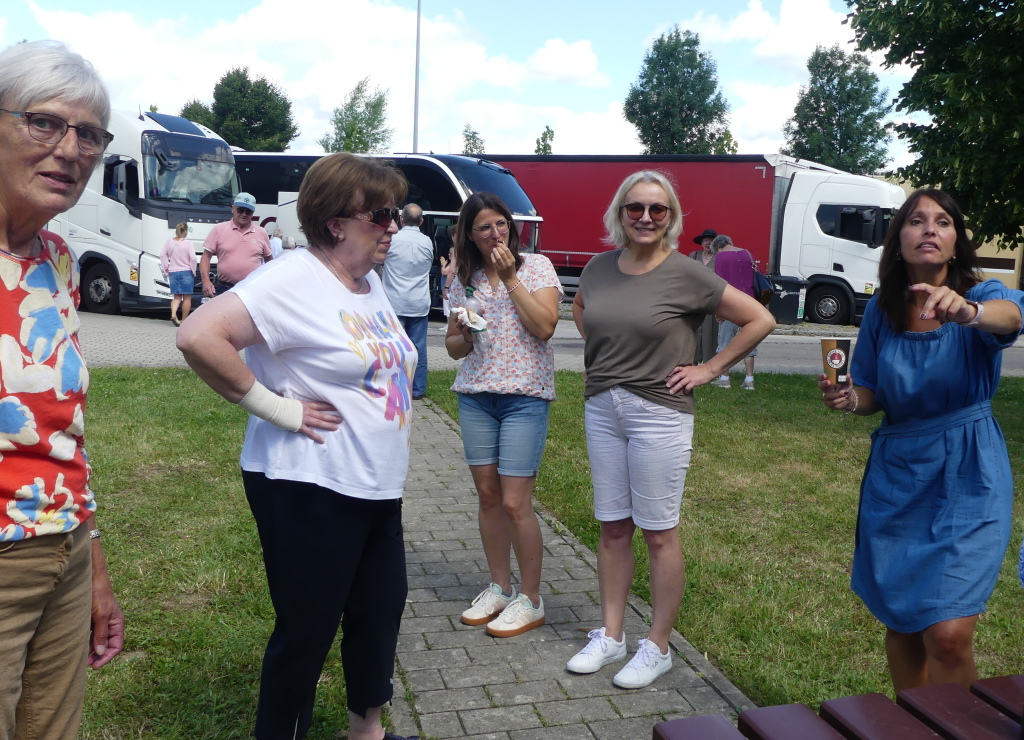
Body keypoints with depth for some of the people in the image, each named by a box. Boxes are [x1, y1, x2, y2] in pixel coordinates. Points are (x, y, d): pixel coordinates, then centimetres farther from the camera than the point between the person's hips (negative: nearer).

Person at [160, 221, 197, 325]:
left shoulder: (169, 242, 5)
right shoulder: (188, 243, -9)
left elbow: (163, 255, 7)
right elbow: (193, 258, -14)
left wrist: (165, 269, 12)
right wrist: (193, 271, -3)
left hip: (173, 272, 4)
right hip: (186, 272, -4)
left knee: (177, 296, 11)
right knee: (187, 297, 5)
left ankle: (173, 314, -13)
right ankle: (184, 320, 6)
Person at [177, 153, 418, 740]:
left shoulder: (371, 283, 10)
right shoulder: (293, 281, -18)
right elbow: (199, 336, -29)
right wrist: (273, 406, -22)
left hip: (378, 488, 9)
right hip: (309, 491, -9)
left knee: (382, 608, 19)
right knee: (307, 631, 5)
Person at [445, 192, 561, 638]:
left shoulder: (536, 266, -1)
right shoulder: (464, 279, 9)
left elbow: (544, 326, -15)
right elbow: (452, 346, 14)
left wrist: (510, 277, -14)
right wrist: (465, 337, -9)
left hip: (525, 397, -4)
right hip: (474, 396, 4)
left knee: (514, 503, -6)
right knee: (488, 497, 9)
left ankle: (530, 600, 10)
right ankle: (500, 588, 26)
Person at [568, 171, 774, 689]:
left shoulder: (686, 275, -10)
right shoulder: (599, 268, 4)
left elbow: (760, 319, -6)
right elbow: (579, 307, 27)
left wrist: (709, 369, -7)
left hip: (659, 413, -5)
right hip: (602, 409, 5)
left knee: (659, 534, 4)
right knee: (612, 528, 13)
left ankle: (657, 648, 19)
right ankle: (610, 637, 26)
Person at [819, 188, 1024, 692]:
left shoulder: (982, 295, -9)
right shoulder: (881, 310, 1)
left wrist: (967, 311, -57)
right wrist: (848, 399, -14)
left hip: (966, 478, -3)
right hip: (895, 471, 3)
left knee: (948, 634, -12)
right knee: (899, 623, 13)